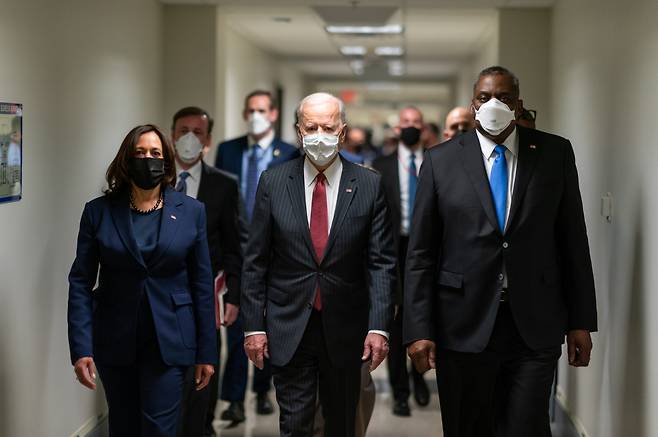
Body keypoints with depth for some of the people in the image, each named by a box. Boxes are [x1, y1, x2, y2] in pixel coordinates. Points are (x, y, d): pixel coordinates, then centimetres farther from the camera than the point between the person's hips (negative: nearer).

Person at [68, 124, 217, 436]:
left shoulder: (191, 211, 0)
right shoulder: (99, 212, -1)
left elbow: (202, 285, 2)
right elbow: (80, 283, -3)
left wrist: (206, 352, 1)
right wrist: (81, 349, -12)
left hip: (168, 340, -1)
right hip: (115, 340, 1)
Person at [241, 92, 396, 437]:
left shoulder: (370, 185, -1)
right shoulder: (273, 182, 0)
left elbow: (381, 262, -2)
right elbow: (255, 262, 2)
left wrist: (379, 326, -10)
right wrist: (253, 325, -3)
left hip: (345, 328, 1)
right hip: (288, 327, 0)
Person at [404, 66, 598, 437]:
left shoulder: (555, 153, 4)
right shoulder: (441, 161, 2)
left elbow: (573, 240, 5)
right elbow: (421, 253, 1)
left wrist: (581, 321, 2)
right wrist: (419, 330, -5)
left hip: (535, 324, 0)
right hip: (464, 324, 0)